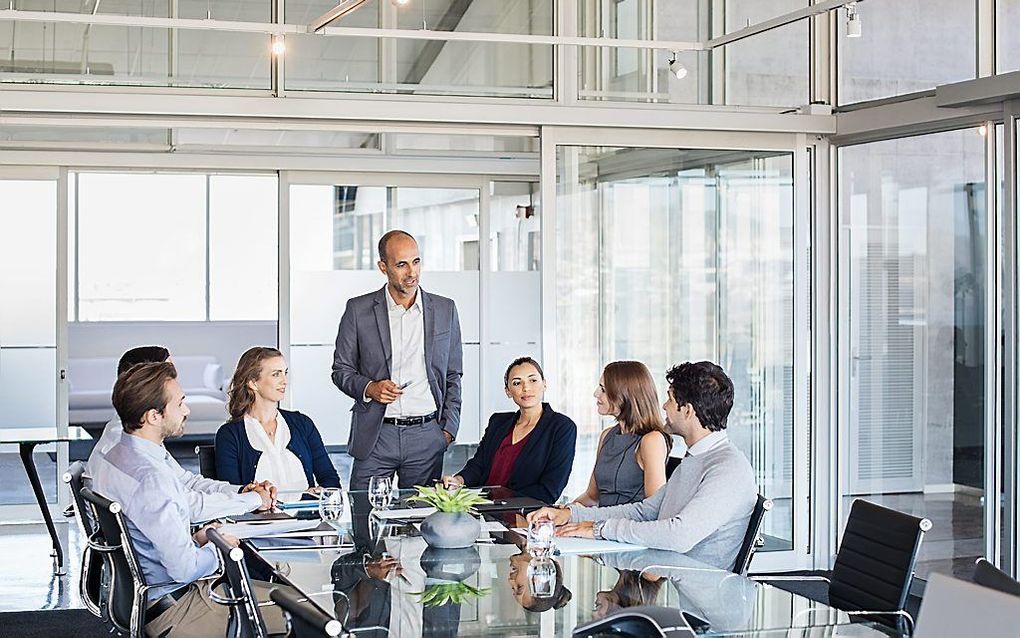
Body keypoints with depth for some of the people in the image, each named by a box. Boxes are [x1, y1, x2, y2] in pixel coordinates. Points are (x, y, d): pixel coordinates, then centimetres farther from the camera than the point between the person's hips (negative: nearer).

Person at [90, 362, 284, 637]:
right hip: (171, 611, -10)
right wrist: (217, 547, -6)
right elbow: (185, 568, -24)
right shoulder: (150, 478, -27)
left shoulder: (114, 457, 5)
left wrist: (194, 540, 7)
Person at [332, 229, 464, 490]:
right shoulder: (358, 310, 2)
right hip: (375, 436, -1)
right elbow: (341, 370, 8)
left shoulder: (445, 310, 8)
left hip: (427, 436, 1)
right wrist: (369, 388, -12)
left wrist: (448, 429, 5)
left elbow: (453, 376, 13)